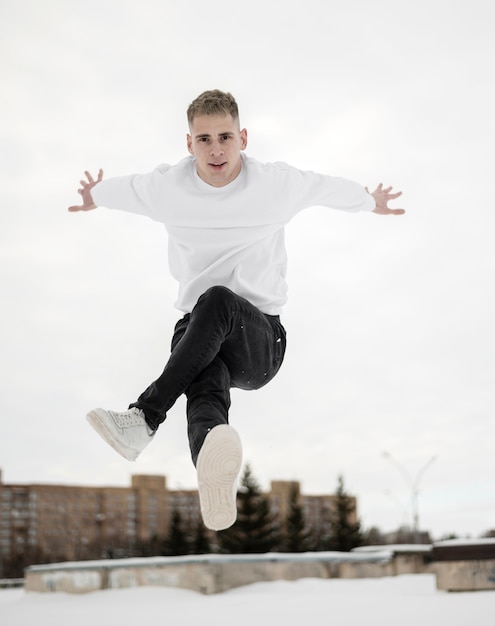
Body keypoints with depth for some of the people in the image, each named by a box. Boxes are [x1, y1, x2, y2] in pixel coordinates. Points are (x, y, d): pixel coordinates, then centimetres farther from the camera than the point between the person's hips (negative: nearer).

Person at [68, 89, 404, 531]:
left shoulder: (279, 184, -1)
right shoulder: (165, 187, 2)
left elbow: (332, 188, 19)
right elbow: (119, 188, 25)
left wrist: (373, 203, 38)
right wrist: (94, 199, 47)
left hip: (261, 338, 0)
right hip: (197, 335, 1)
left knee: (217, 299, -38)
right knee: (205, 389, -38)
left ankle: (144, 419, -44)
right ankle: (215, 478, -73)